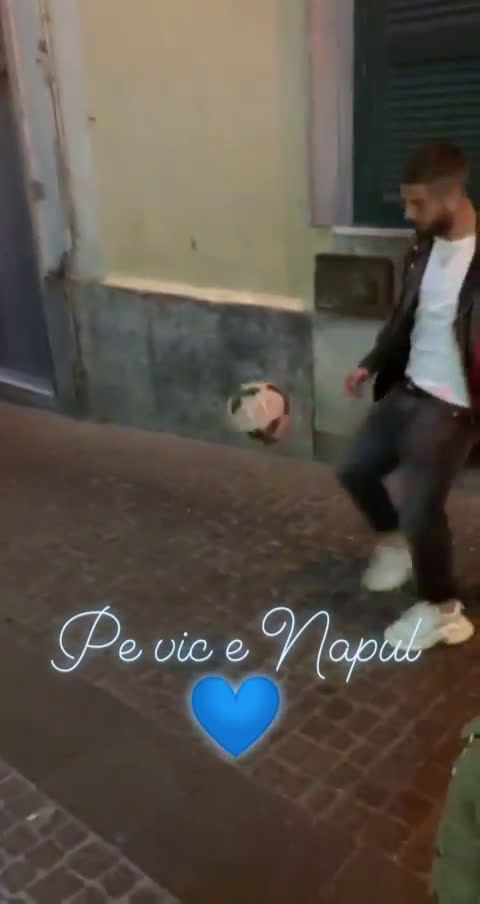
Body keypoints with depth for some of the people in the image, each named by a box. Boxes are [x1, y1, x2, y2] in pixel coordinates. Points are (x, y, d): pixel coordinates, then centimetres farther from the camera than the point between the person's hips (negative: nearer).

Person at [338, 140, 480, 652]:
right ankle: (394, 543, 40)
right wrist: (371, 364, 15)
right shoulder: (424, 246, 3)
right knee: (355, 469, 15)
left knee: (420, 511, -4)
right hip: (407, 389, 8)